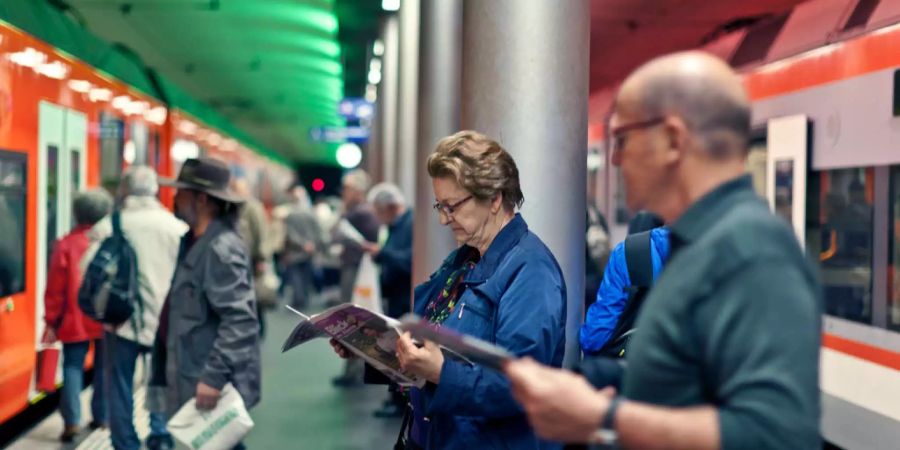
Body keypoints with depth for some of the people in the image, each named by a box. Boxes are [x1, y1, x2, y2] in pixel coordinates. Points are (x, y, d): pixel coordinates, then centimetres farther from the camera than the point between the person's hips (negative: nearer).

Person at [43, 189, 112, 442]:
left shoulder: (66, 245, -5)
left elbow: (55, 288, -4)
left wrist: (51, 321, 3)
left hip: (75, 321, -1)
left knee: (73, 367, 3)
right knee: (104, 368, 12)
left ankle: (72, 420, -7)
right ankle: (102, 417, 17)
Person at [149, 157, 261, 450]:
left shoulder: (222, 248, -18)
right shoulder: (193, 242, 12)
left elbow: (239, 320, -26)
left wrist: (214, 377, -29)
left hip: (211, 386, -10)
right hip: (189, 381, 10)